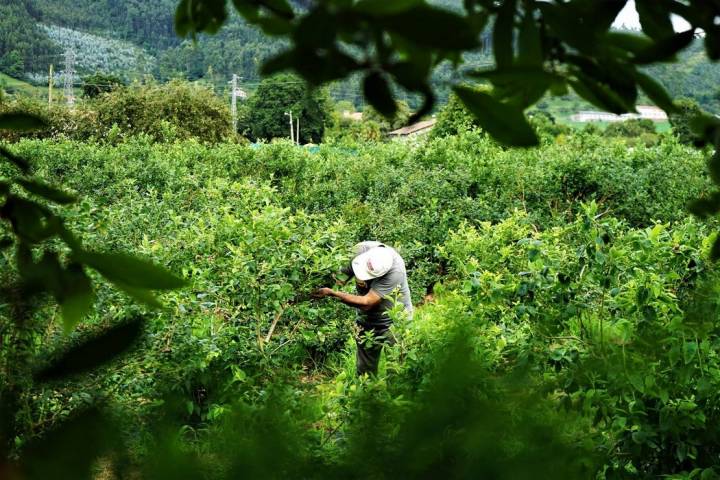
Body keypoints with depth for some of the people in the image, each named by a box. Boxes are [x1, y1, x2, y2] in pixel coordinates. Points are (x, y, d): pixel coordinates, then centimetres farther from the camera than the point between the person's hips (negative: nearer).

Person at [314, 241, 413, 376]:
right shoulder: (360, 250, -18)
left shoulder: (395, 271, -33)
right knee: (365, 372, 12)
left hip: (394, 322, -5)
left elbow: (366, 303, -32)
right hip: (368, 320, 5)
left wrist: (331, 293, -32)